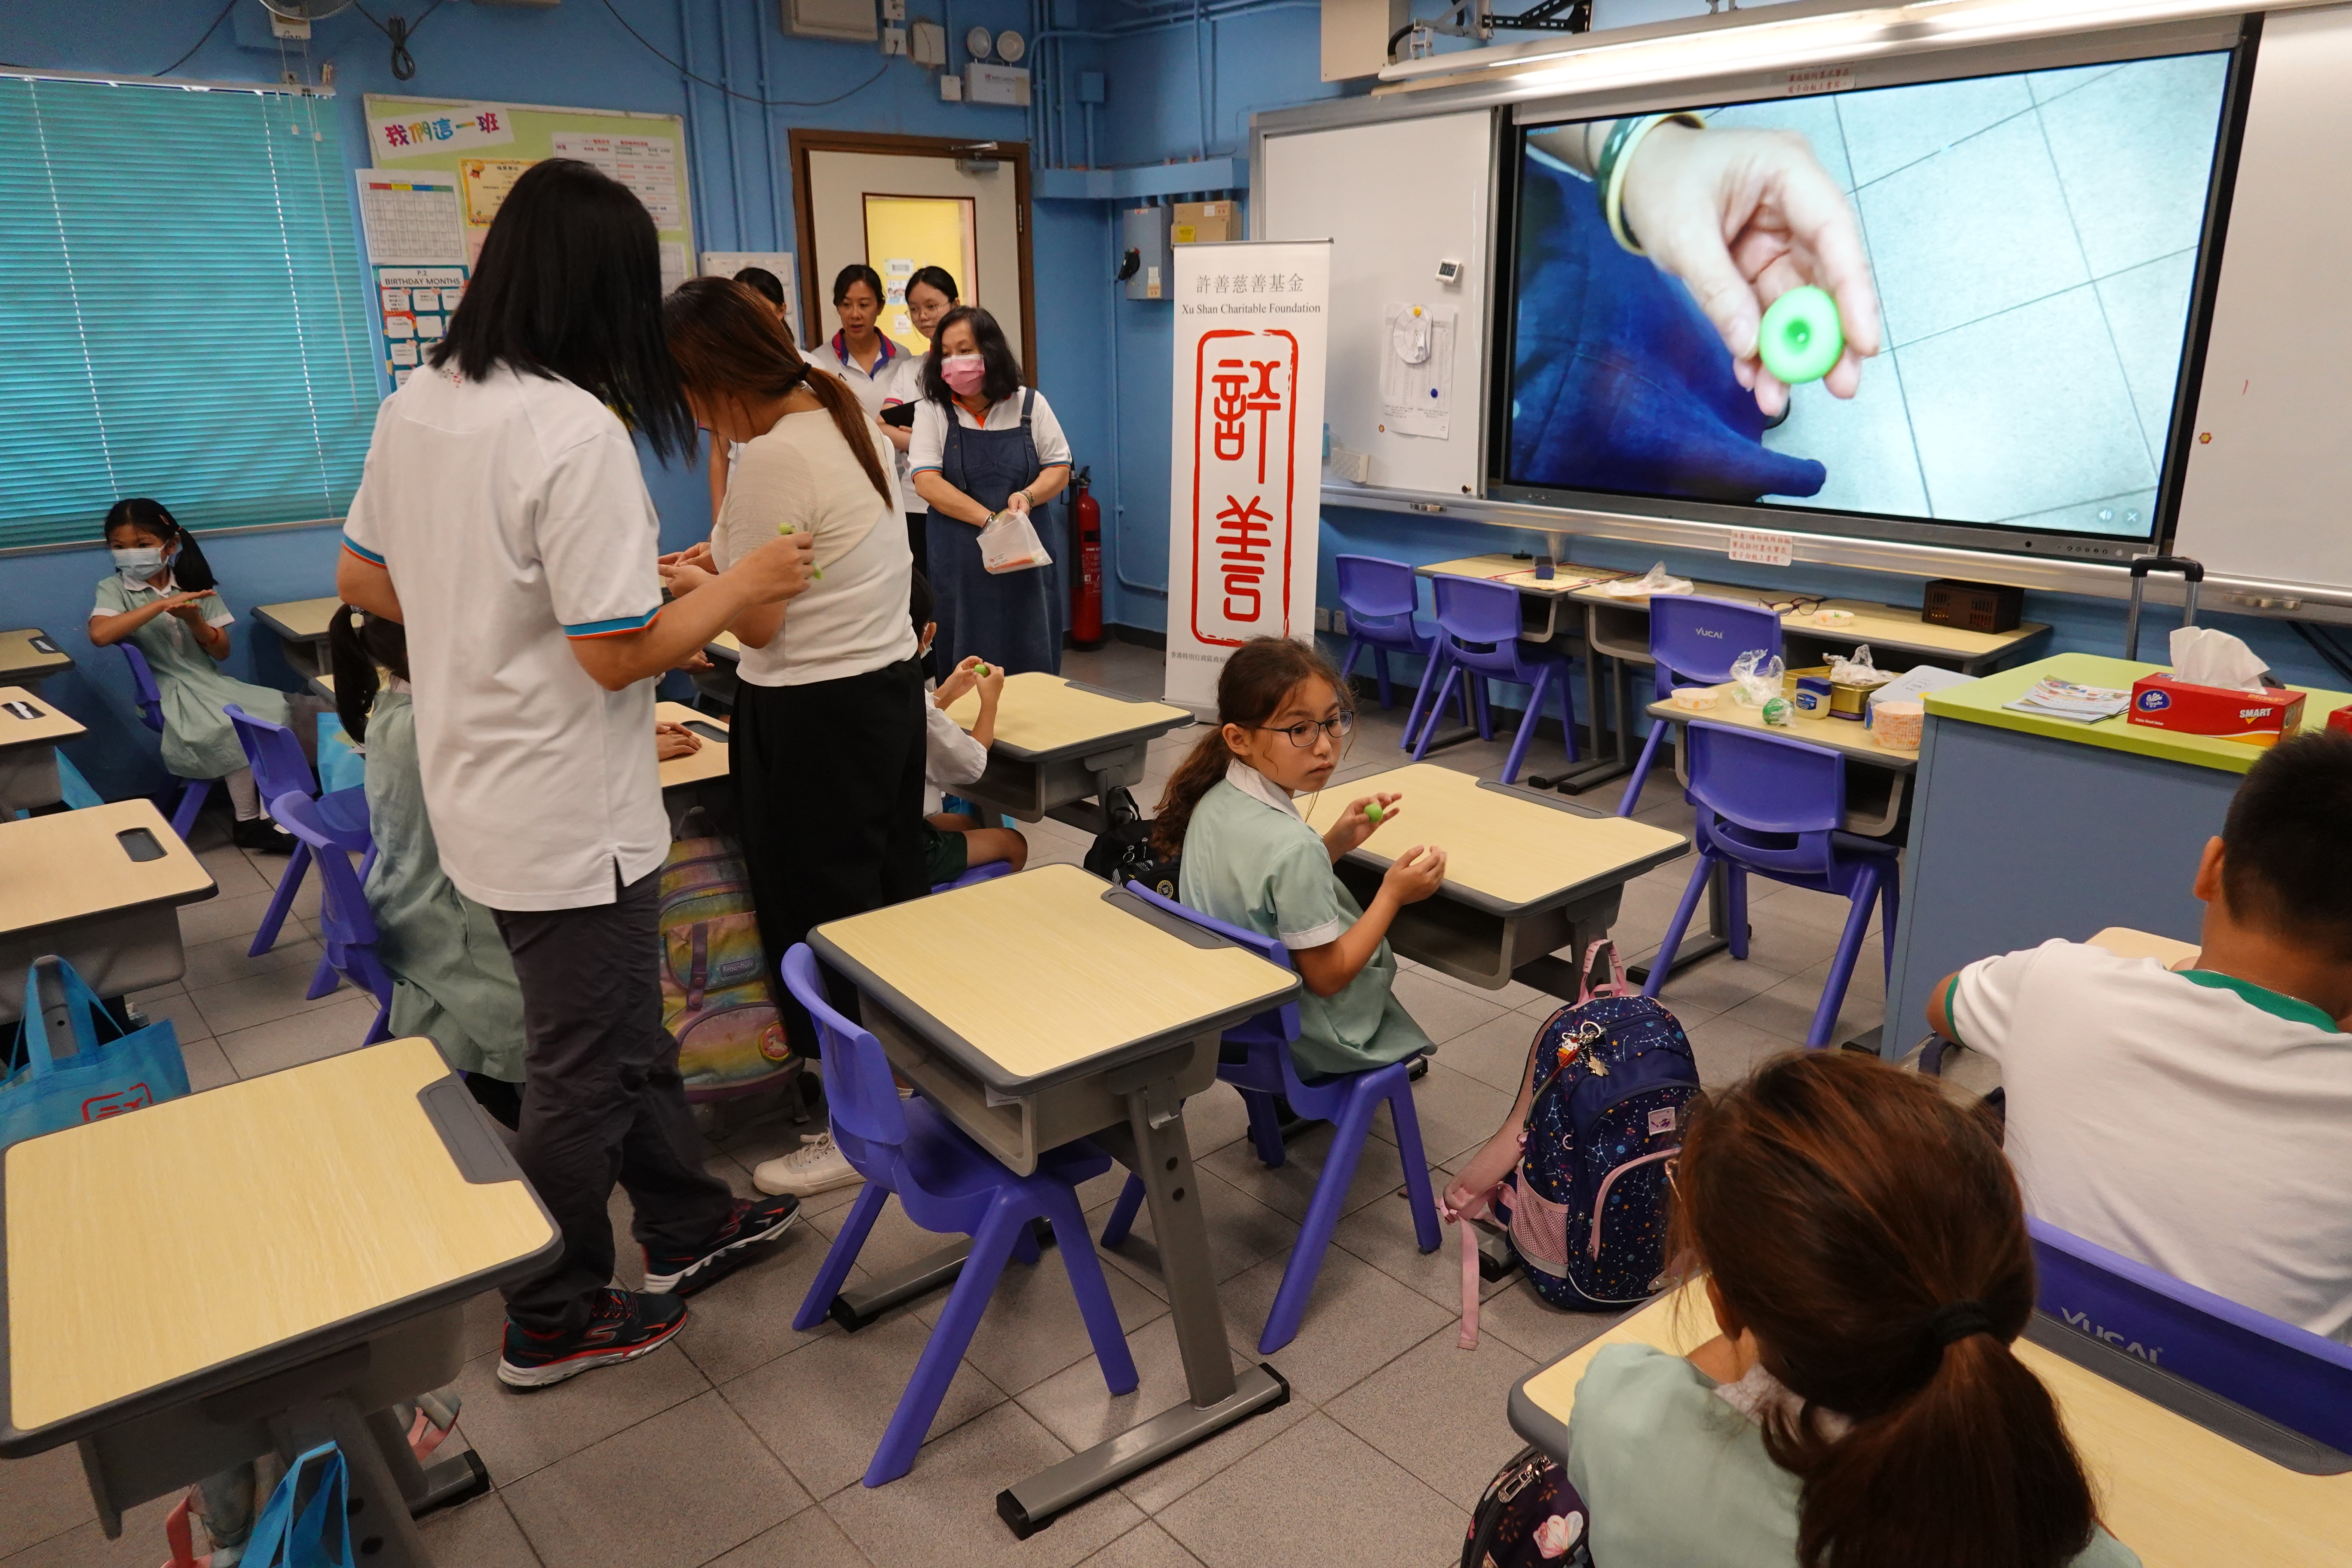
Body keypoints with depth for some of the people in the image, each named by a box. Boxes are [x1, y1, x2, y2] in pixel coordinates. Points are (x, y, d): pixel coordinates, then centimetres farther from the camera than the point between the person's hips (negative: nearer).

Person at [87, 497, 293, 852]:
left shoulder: (195, 585, 8)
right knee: (230, 729, -29)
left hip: (211, 683, 4)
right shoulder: (114, 589, -1)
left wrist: (194, 620, -14)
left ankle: (270, 815, -17)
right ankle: (248, 821, -13)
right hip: (169, 691, -4)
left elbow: (222, 652, 6)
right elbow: (99, 634, -23)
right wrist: (161, 604, -23)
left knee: (273, 707, -20)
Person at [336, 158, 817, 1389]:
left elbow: (363, 581, 12)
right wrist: (742, 585, -10)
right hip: (568, 820, -9)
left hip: (479, 792, 9)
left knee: (622, 1024, 23)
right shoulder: (577, 432, -24)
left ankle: (686, 1223, 41)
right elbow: (619, 654, -23)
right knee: (582, 1071, 10)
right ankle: (554, 1323, 29)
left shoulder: (415, 405, 3)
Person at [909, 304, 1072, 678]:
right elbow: (927, 482, -8)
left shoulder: (1030, 405, 5)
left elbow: (1059, 468, 7)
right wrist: (989, 520, -18)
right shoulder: (931, 411, 2)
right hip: (960, 563, -1)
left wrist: (1028, 496, -15)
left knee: (1032, 663, 4)